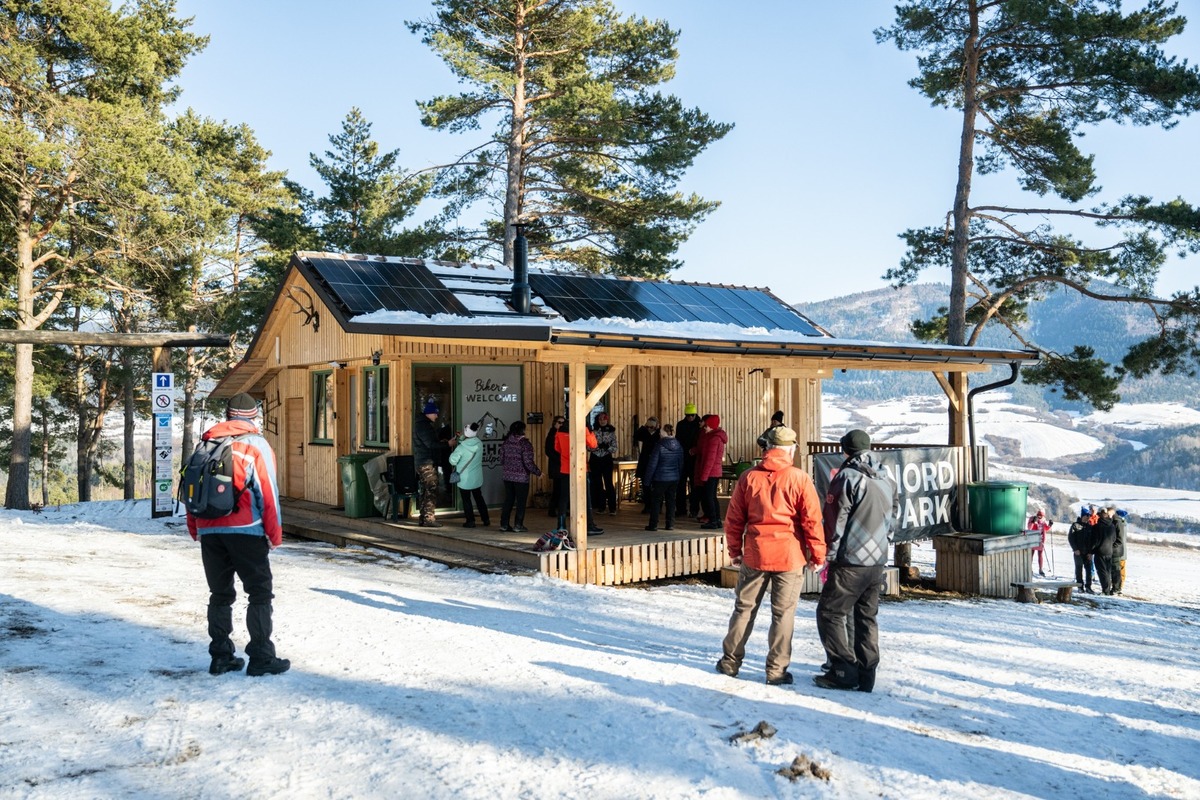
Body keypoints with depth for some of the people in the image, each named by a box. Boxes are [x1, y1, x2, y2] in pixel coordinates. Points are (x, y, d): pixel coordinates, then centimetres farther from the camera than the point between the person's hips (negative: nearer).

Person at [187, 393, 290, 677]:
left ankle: (221, 656, 16)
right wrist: (275, 534, -2)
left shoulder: (206, 442, 11)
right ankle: (261, 657, 0)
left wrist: (195, 530, 20)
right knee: (260, 593, 3)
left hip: (209, 531, 5)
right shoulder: (256, 445, -3)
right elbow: (268, 493, -8)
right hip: (245, 531, -5)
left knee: (220, 594, 14)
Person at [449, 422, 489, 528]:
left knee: (466, 500, 8)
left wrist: (454, 465, 4)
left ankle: (470, 521, 9)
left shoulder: (462, 447, -22)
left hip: (464, 479, -5)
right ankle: (486, 519, 19)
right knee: (479, 498, 17)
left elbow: (453, 460, -16)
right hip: (477, 478, 5)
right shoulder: (479, 444, -9)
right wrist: (462, 438, 4)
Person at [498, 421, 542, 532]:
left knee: (508, 500, 14)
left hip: (508, 477, 5)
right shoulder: (525, 443, -14)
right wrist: (538, 471, -2)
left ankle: (504, 524, 15)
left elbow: (501, 459, 9)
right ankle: (518, 525, 7)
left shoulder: (506, 442, 3)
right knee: (521, 502, 5)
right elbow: (528, 462, -16)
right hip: (521, 477, -5)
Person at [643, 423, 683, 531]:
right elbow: (681, 464, 10)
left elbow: (652, 464, -11)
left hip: (660, 479, -5)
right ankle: (670, 524, 12)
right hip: (674, 478, 5)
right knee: (671, 501, 12)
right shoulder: (679, 447, 2)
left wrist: (648, 478, -4)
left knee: (656, 501, 4)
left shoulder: (660, 446, -14)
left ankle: (653, 525, 5)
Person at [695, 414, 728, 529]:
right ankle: (717, 520, 17)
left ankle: (713, 521, -4)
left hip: (710, 473, -10)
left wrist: (704, 475, -19)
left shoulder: (713, 438, -16)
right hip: (716, 472, 10)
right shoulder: (717, 436, 15)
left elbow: (710, 458, -20)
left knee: (708, 497, -5)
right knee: (712, 497, 14)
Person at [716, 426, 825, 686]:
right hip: (789, 556, -2)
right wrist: (817, 555, 2)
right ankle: (776, 670, 11)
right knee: (783, 613, 7)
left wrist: (734, 551, 15)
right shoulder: (799, 478, -8)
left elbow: (734, 518, 5)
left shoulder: (749, 477, 1)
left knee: (744, 608, 14)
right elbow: (812, 520, -7)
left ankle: (731, 661, 22)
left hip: (754, 554, 2)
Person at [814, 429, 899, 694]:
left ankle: (844, 670, -3)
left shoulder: (847, 476, -12)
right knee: (867, 617, 14)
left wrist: (828, 553, -7)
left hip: (850, 561, -7)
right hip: (877, 562, 7)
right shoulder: (887, 480, 11)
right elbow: (895, 515, 20)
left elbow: (836, 520, -14)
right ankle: (866, 674, 14)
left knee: (829, 613, 1)